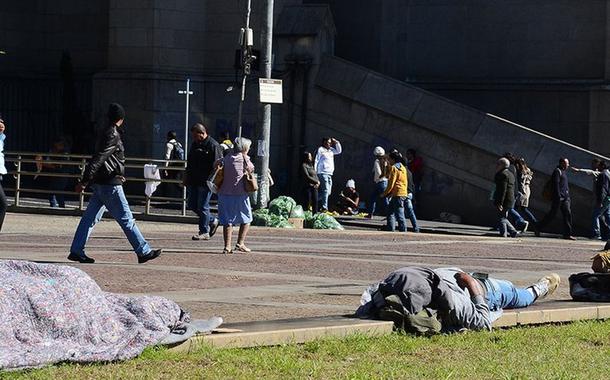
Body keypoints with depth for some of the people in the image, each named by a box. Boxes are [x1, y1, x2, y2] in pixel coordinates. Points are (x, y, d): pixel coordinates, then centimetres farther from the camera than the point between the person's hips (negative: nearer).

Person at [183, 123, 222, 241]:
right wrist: (186, 177, 18)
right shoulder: (194, 144, 14)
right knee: (192, 205, 10)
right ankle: (212, 221, 26)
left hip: (205, 183, -8)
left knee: (203, 207, -4)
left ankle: (204, 232, 6)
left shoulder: (213, 145, -11)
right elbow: (189, 163, 23)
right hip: (194, 182, 8)